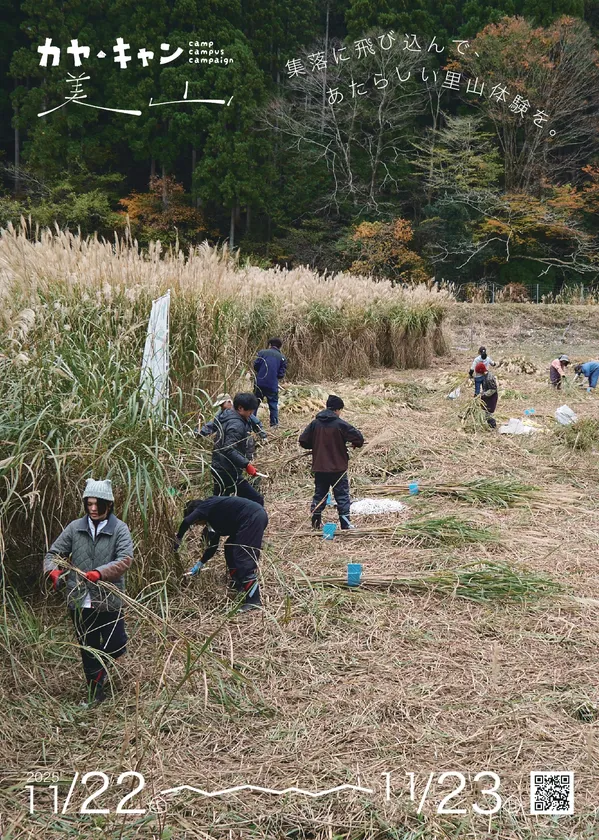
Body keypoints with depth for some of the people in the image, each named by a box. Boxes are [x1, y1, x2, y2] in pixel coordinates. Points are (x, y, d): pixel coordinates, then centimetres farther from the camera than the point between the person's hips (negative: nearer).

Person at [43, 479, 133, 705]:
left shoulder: (120, 529, -9)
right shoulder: (75, 528, 0)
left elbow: (125, 560, -19)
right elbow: (53, 553, 4)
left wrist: (99, 573, -33)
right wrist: (53, 572, -17)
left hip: (109, 601, -2)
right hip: (80, 602, 2)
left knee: (116, 648, 6)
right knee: (88, 650, 14)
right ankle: (95, 693, 32)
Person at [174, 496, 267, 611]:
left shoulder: (206, 506, 2)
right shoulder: (214, 516, 27)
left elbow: (186, 521, -16)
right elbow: (213, 545, 32)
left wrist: (178, 539, -1)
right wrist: (200, 564, 38)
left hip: (253, 517, -10)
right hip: (255, 516, 10)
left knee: (244, 558, -10)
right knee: (230, 548, 22)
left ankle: (254, 601, -11)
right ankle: (238, 585, 31)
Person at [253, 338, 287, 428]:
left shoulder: (262, 352, 1)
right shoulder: (282, 358, 3)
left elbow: (256, 365, -5)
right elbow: (282, 373, -1)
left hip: (260, 382, 1)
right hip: (273, 384, -1)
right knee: (273, 403, 11)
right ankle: (274, 423, 9)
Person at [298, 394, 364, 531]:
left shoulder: (315, 423, 1)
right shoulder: (340, 424, -12)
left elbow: (303, 441, 3)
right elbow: (358, 437, -14)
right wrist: (356, 444, 8)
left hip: (319, 467, 4)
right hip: (338, 468, -4)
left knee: (319, 494, 15)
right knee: (342, 495, 4)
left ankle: (316, 521, 19)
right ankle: (345, 523, 4)